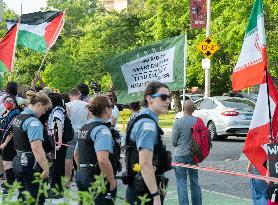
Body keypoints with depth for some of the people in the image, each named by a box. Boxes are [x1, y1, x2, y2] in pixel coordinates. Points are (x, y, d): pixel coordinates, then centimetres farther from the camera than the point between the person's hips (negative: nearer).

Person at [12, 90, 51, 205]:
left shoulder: (18, 118, 10)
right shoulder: (33, 122, -19)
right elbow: (36, 148, -29)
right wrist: (46, 169, -26)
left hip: (18, 160, 9)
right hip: (31, 165, -9)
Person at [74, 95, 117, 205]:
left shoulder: (84, 128, 13)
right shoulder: (102, 130, -16)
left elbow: (76, 154, 24)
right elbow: (102, 160, -27)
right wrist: (112, 181, -17)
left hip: (81, 175, 9)